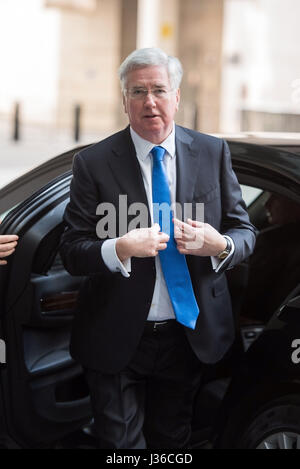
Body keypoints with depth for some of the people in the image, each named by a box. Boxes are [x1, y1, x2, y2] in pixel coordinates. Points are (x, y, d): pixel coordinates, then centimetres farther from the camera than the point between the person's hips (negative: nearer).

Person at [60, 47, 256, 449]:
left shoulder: (213, 153, 0)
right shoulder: (93, 163, -7)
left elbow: (245, 231, 4)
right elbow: (71, 251, -8)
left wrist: (220, 245, -20)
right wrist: (120, 249, -29)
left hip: (190, 336, 3)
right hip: (116, 341, -3)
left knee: (172, 442, 21)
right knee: (121, 444, 6)